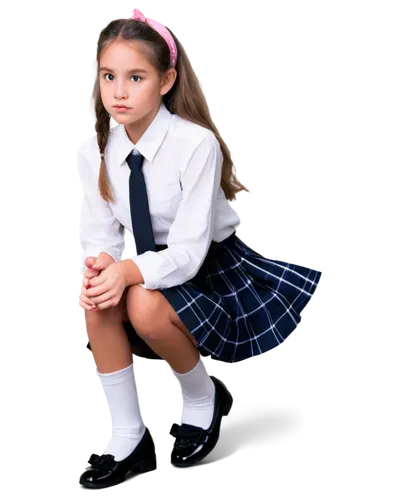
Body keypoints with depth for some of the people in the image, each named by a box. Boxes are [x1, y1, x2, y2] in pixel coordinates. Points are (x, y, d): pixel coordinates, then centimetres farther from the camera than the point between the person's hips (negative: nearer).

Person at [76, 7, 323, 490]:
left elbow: (189, 249, -26)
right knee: (96, 297, -25)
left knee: (145, 306, -32)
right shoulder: (94, 152, -9)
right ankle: (128, 438, -10)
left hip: (212, 264, -5)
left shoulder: (196, 143, -25)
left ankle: (203, 398, 0)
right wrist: (102, 264, -29)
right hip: (154, 261, 5)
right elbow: (101, 234, -5)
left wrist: (130, 270, -42)